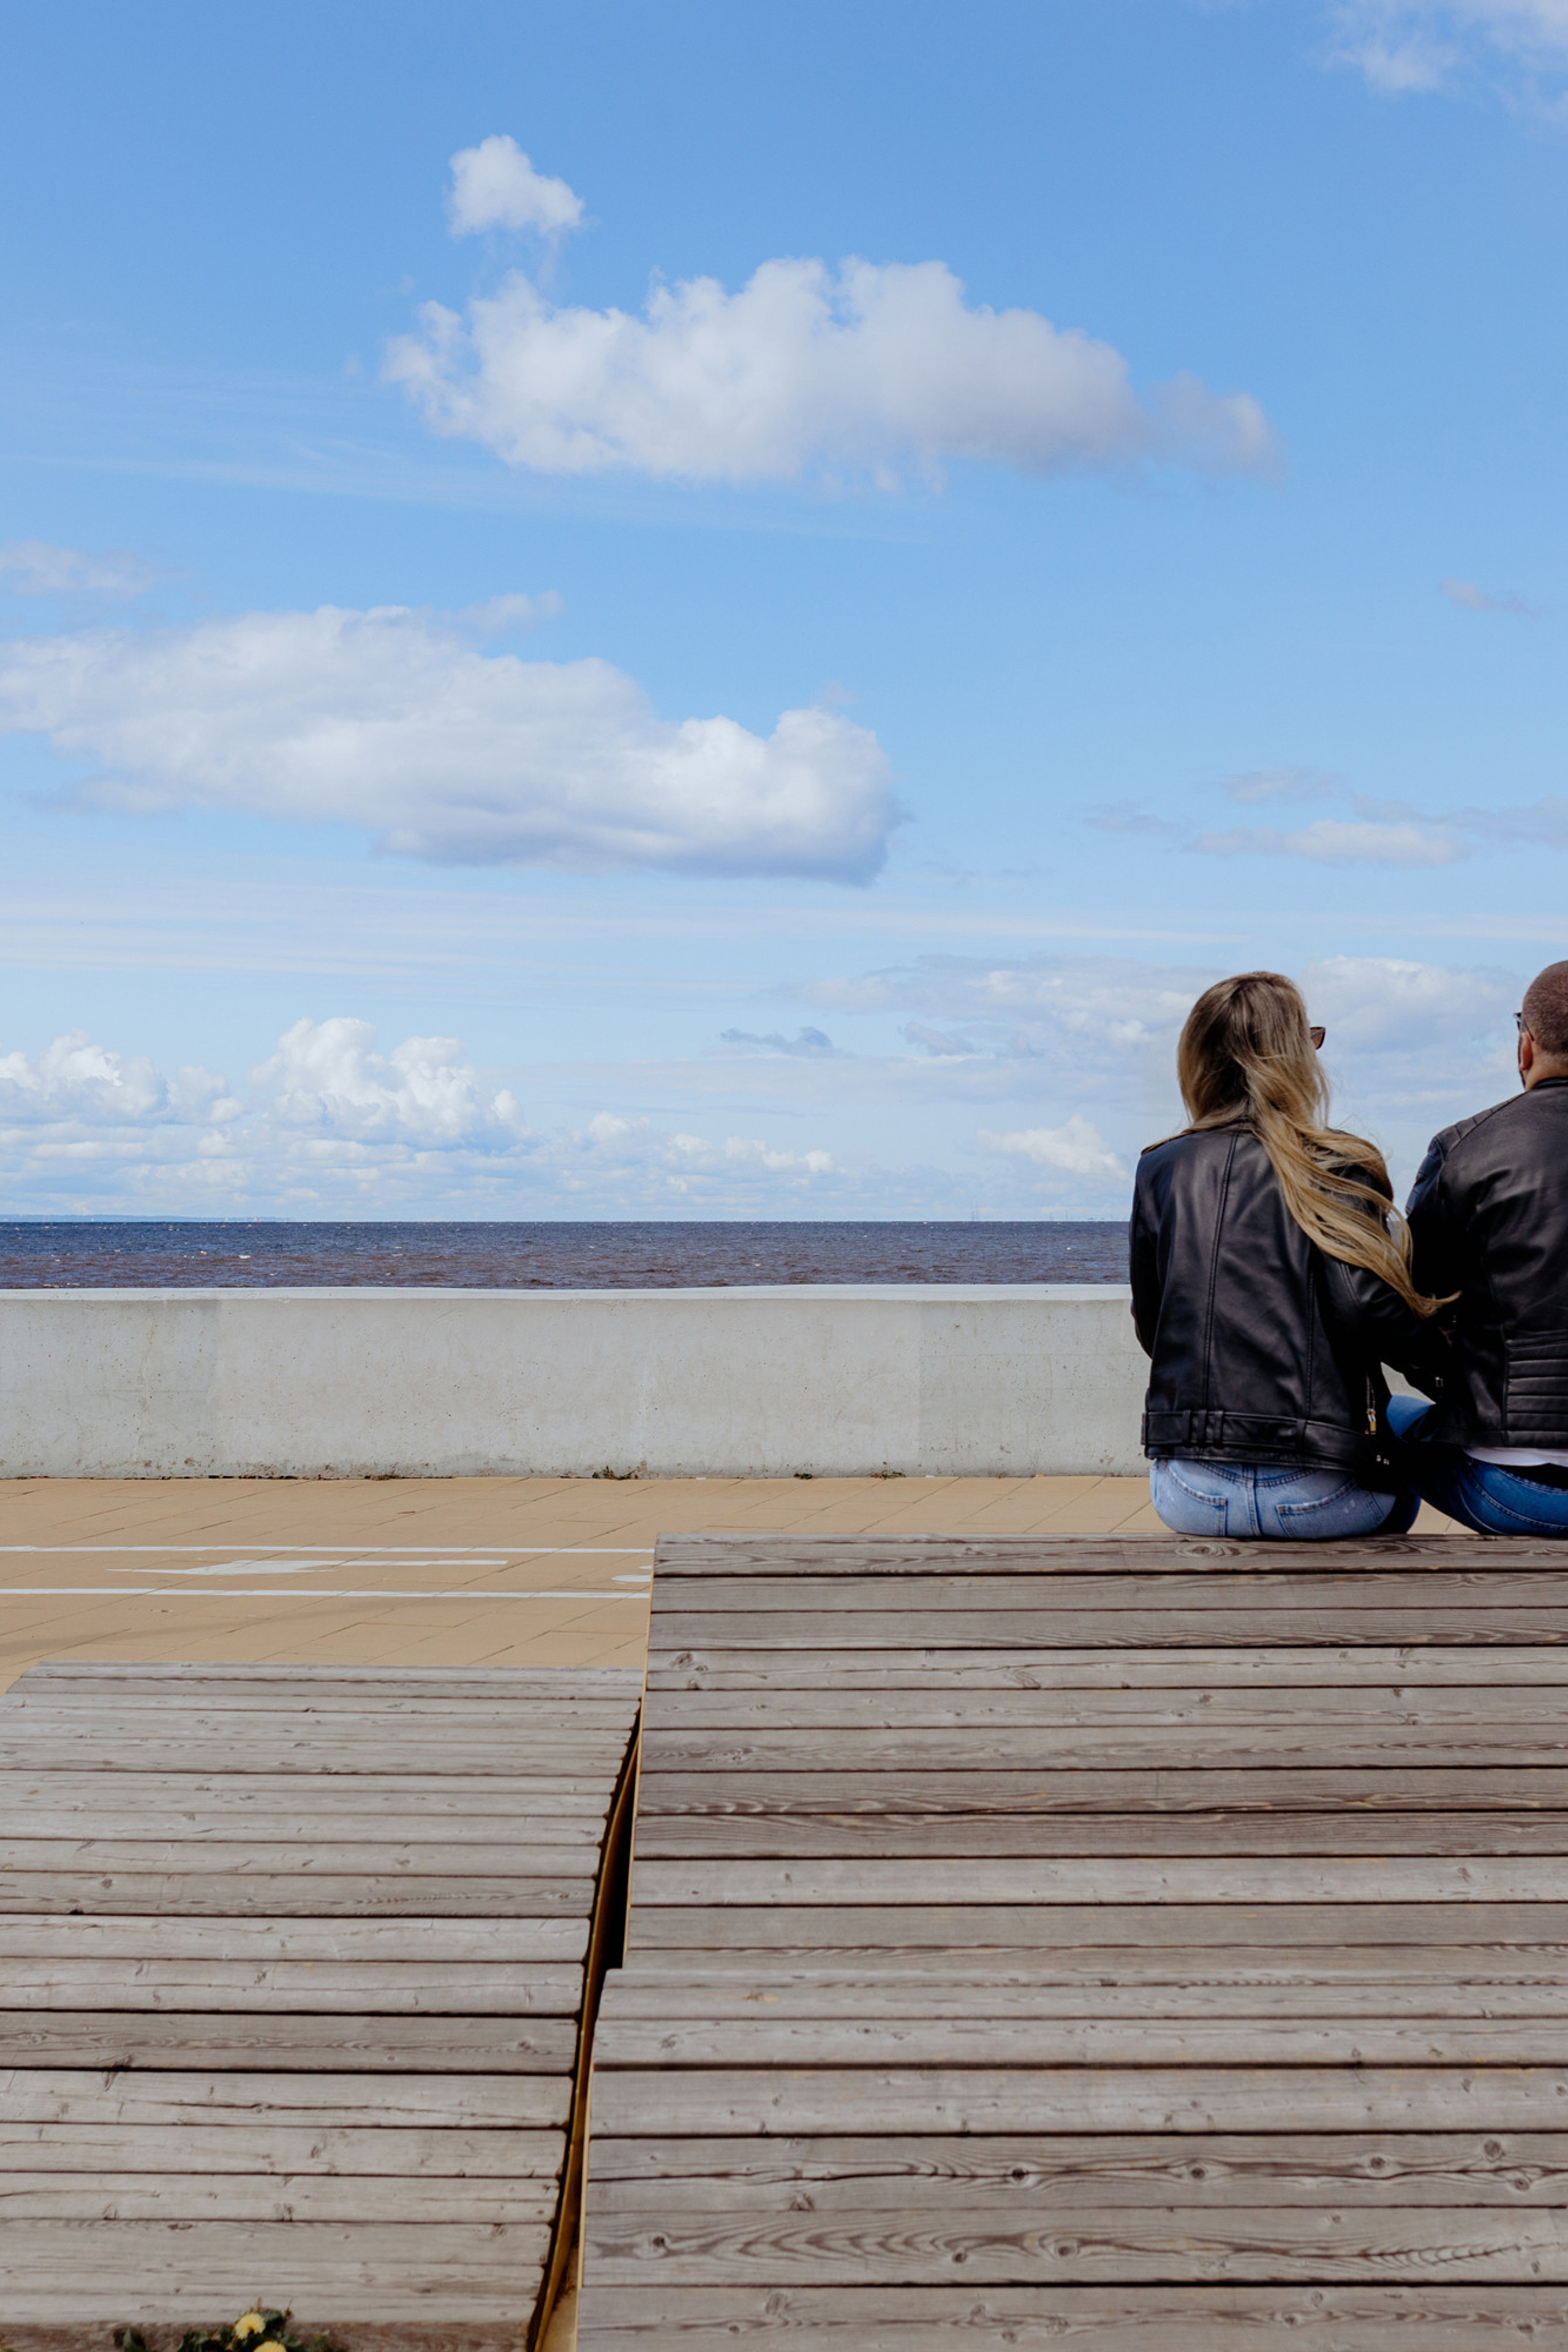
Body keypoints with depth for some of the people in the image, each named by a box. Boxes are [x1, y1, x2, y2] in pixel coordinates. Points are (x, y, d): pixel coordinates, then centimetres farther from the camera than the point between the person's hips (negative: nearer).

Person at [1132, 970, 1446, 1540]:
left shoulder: (1160, 1172, 5)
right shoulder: (1338, 1170, -5)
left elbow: (1149, 1327, 9)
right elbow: (1366, 1307, -16)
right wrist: (1437, 1351, 3)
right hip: (1318, 1493, -3)